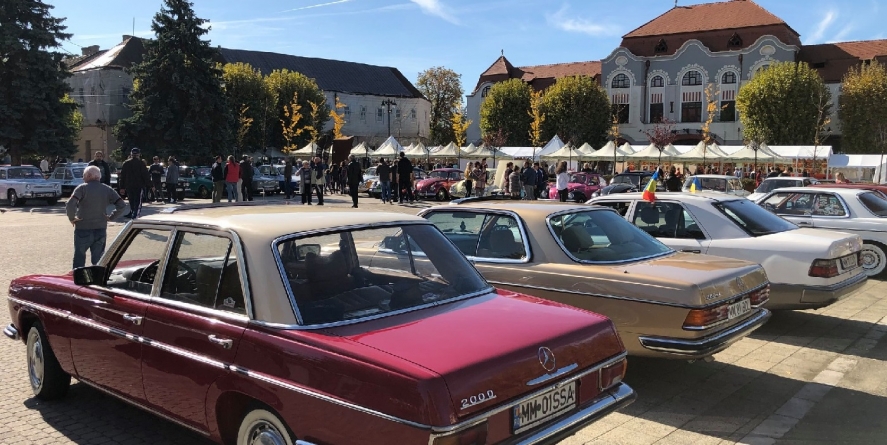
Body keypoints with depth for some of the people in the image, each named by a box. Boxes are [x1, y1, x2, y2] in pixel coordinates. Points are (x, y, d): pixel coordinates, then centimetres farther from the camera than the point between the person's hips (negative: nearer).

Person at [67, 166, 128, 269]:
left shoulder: (82, 188, -9)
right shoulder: (107, 190, 3)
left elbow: (70, 204, -21)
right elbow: (122, 205, -3)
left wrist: (71, 218, -7)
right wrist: (111, 217, 5)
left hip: (83, 230, -3)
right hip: (101, 230, 4)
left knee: (79, 259, 10)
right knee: (98, 260, 12)